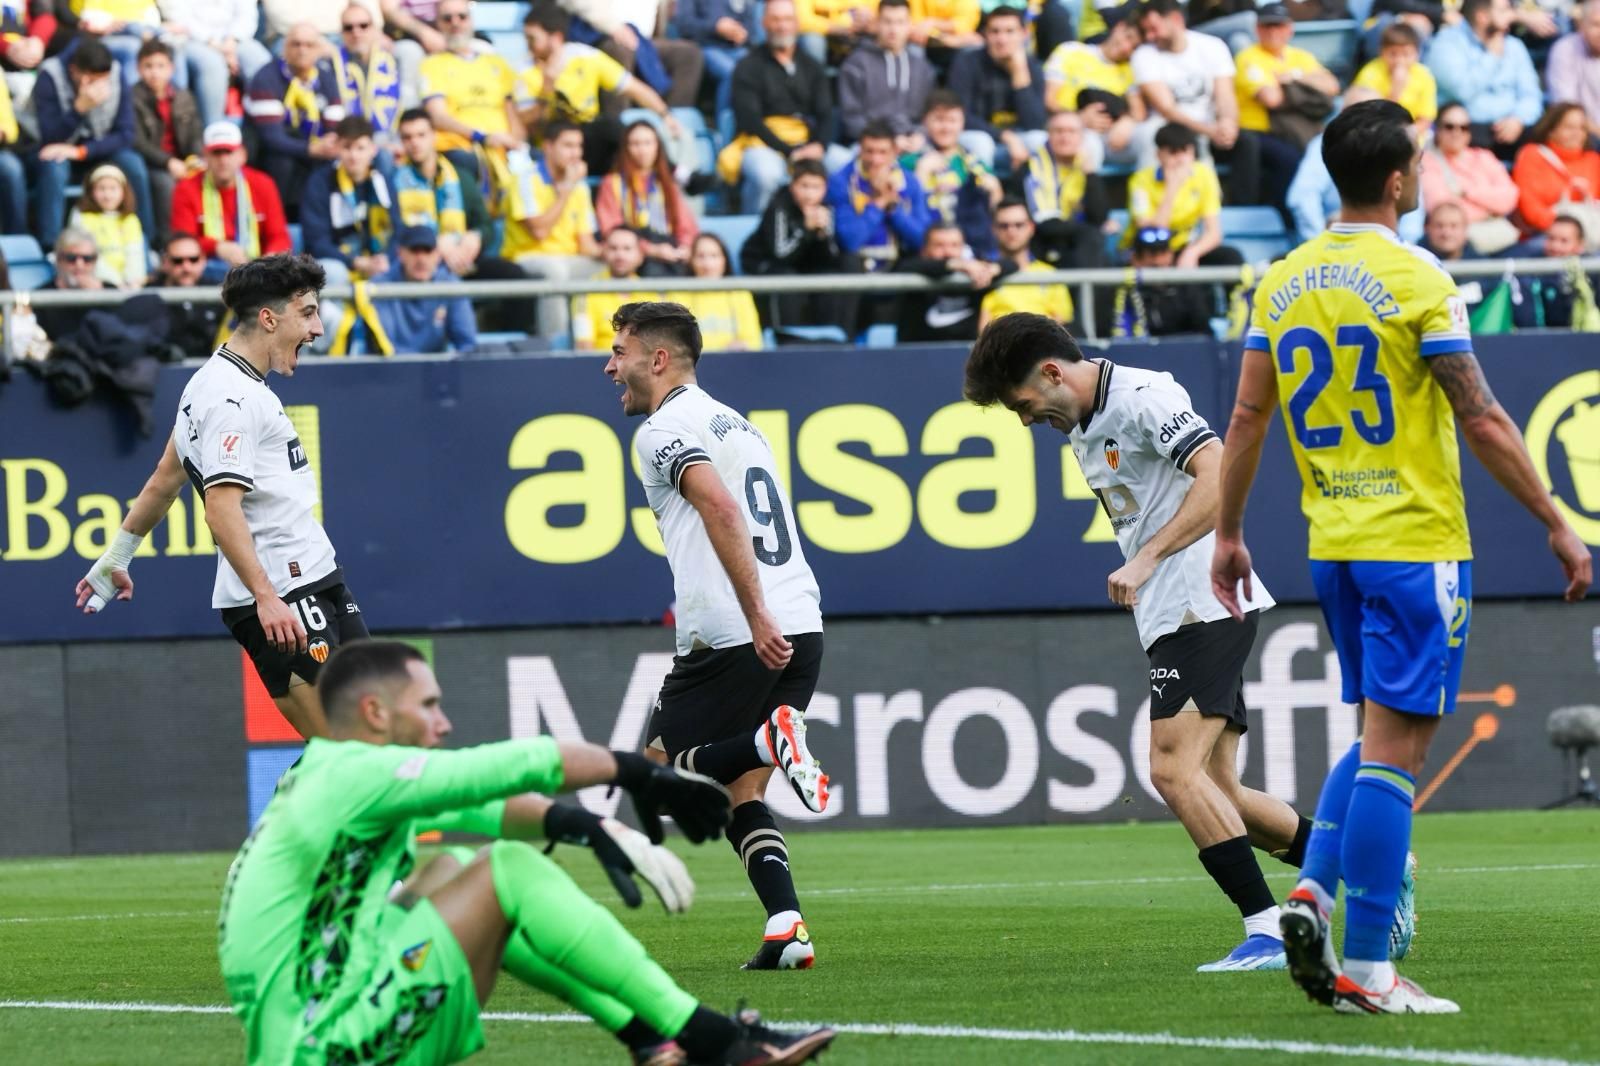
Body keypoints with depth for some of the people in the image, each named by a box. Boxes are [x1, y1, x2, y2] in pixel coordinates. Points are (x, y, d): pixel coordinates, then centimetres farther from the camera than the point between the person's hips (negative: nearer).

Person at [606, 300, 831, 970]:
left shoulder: (663, 431, -5)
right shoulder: (735, 423, 24)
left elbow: (722, 510, -20)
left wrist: (757, 619, -25)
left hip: (734, 638, -8)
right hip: (801, 627, 8)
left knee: (659, 770, 6)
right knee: (740, 795, 12)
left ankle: (767, 739, -20)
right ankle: (788, 929, -7)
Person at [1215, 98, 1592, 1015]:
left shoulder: (1284, 281, 6)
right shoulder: (1416, 280, -12)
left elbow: (1248, 418, 9)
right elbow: (1483, 421, -13)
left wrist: (1228, 535, 18)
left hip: (1333, 543, 7)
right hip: (1415, 541, -7)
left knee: (1383, 734, 20)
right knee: (1394, 747, -4)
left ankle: (1313, 892, 3)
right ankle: (1366, 969, -4)